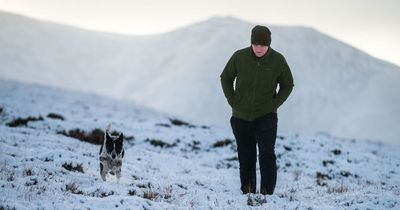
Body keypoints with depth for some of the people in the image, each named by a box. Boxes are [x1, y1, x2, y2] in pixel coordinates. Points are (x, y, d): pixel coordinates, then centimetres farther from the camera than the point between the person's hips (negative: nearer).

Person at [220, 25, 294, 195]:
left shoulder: (278, 60, -7)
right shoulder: (239, 57, -7)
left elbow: (287, 85, 8)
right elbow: (225, 79, 9)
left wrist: (274, 104, -3)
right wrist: (233, 101, 0)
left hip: (266, 117, -2)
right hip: (241, 117, 2)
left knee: (267, 154, -13)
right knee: (246, 157, 9)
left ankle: (267, 193, -10)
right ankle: (247, 192, 20)